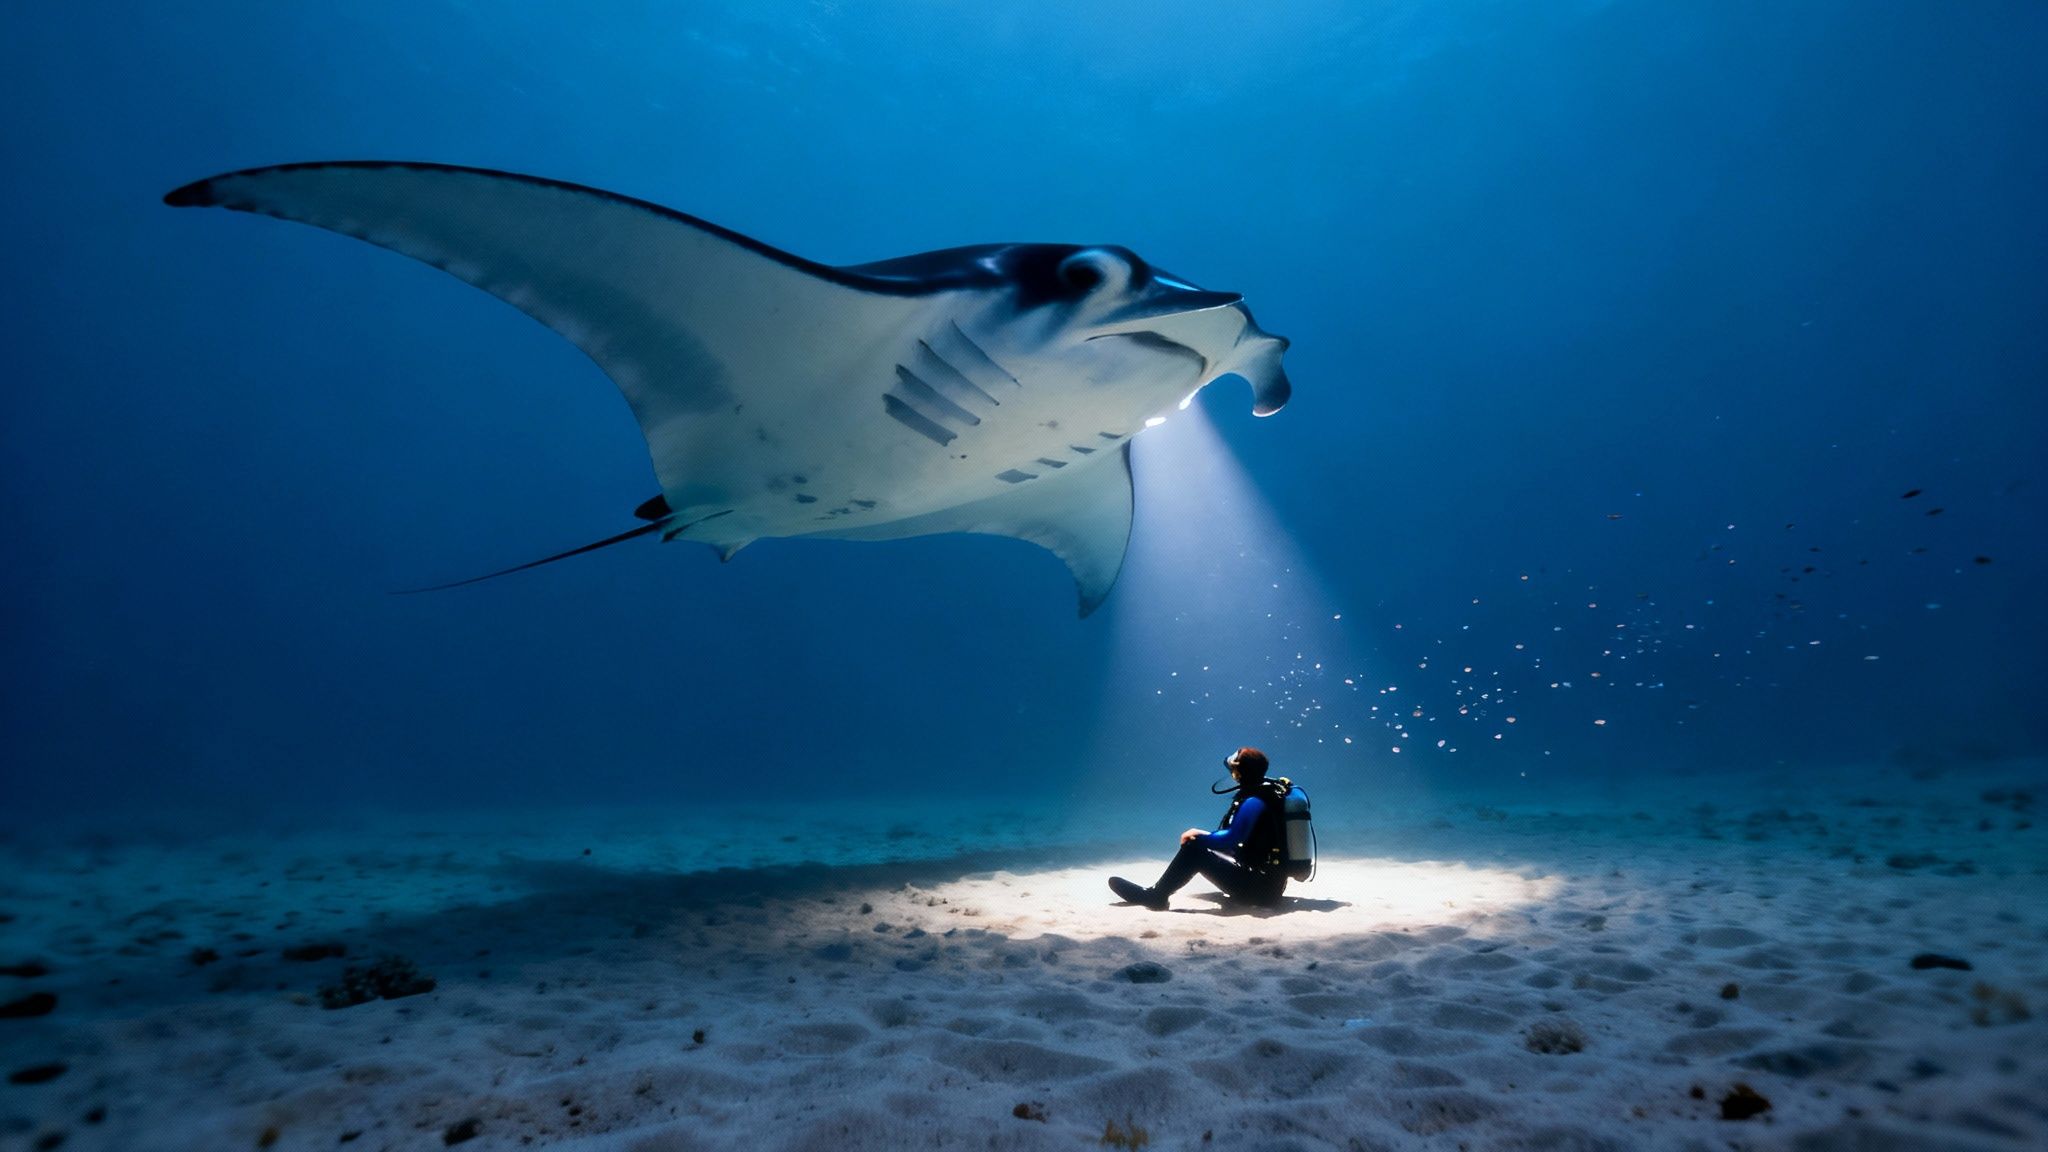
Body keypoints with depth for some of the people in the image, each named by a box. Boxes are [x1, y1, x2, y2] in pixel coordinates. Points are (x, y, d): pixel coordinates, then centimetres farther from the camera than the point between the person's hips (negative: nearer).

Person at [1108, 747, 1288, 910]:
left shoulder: (1253, 802, -20)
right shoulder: (1266, 793, 9)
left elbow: (1232, 839, -27)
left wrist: (1200, 835, -13)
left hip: (1260, 886, -10)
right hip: (1269, 882, 10)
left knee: (1195, 848, -13)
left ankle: (1155, 896, -1)